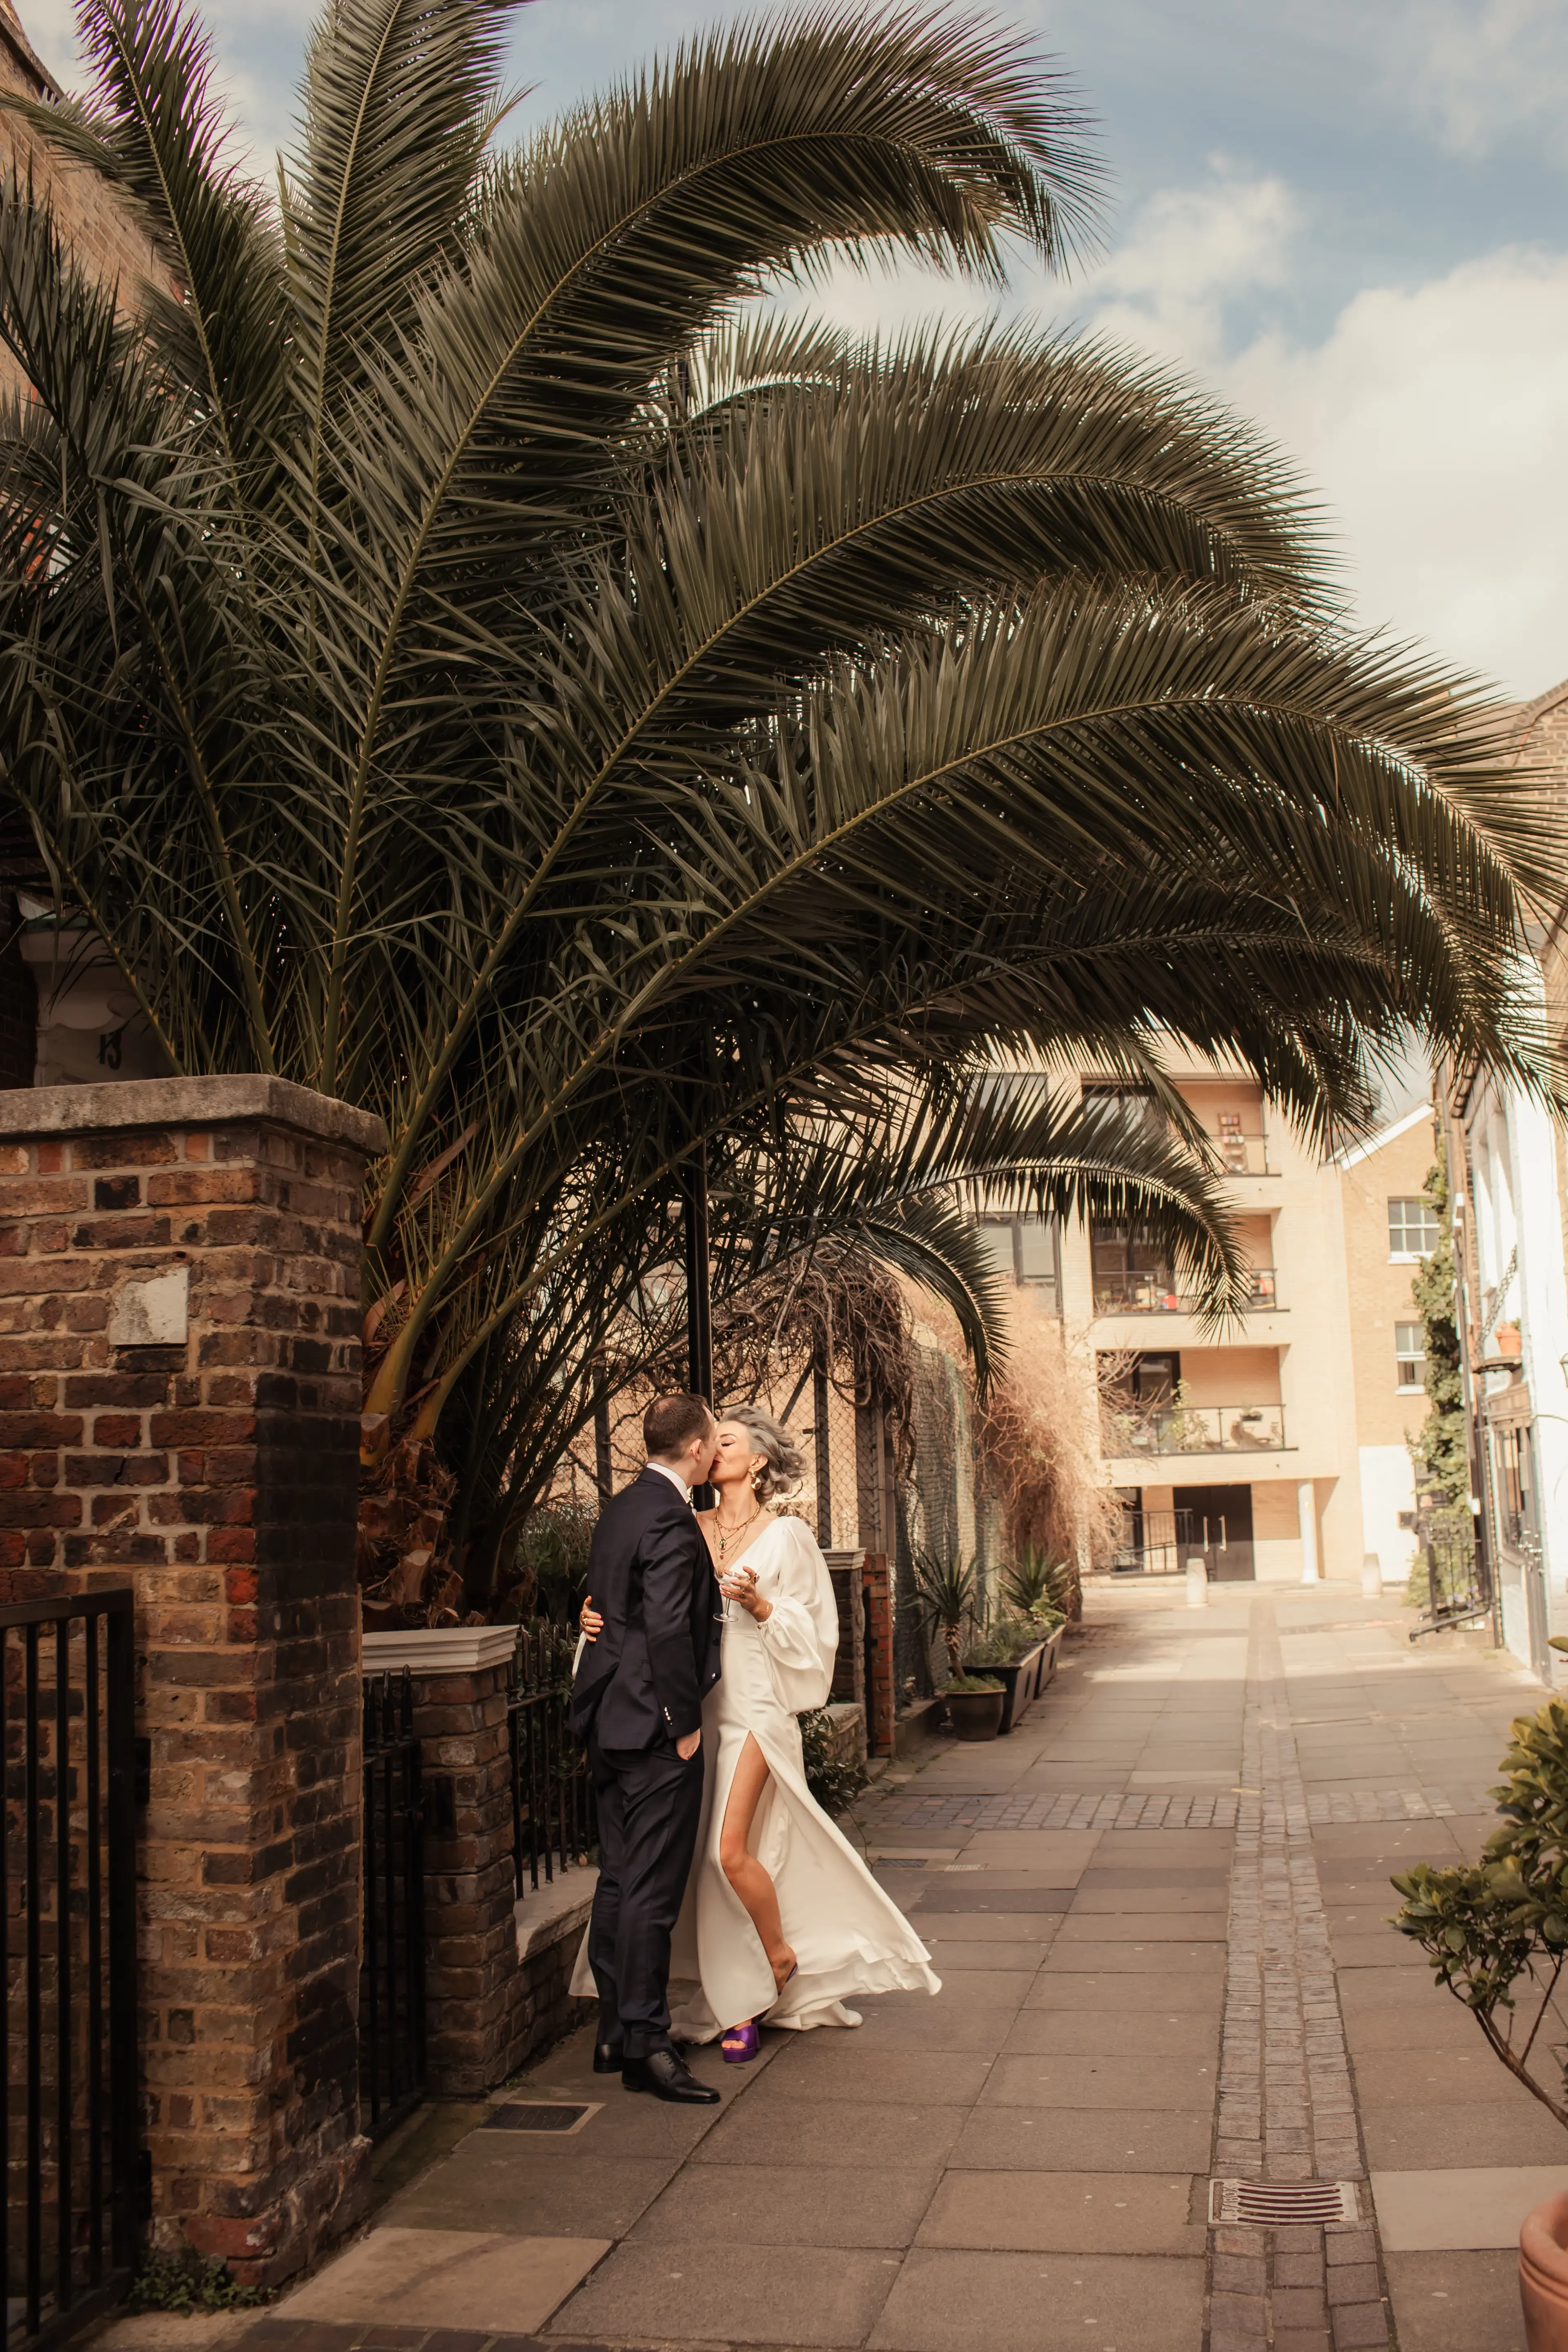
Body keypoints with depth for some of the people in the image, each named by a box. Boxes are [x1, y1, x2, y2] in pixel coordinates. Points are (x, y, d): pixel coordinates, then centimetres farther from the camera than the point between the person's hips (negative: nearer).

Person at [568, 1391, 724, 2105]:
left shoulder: (622, 1507, 12)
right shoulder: (670, 1519, -17)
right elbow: (668, 1629, -23)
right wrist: (684, 1723, -16)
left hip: (610, 1718, 10)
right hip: (655, 1724, -10)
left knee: (618, 1879, 14)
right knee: (652, 1887, -5)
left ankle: (616, 2033, 21)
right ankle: (644, 2045, -1)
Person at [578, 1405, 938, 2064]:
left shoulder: (786, 1536, 0)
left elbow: (811, 1629, -1)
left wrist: (760, 1604, -17)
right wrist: (602, 1617, -8)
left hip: (756, 1706, -4)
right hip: (697, 1706, 5)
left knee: (731, 1850, -14)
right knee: (704, 1857, 4)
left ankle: (783, 1960, 13)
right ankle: (740, 2005, 17)